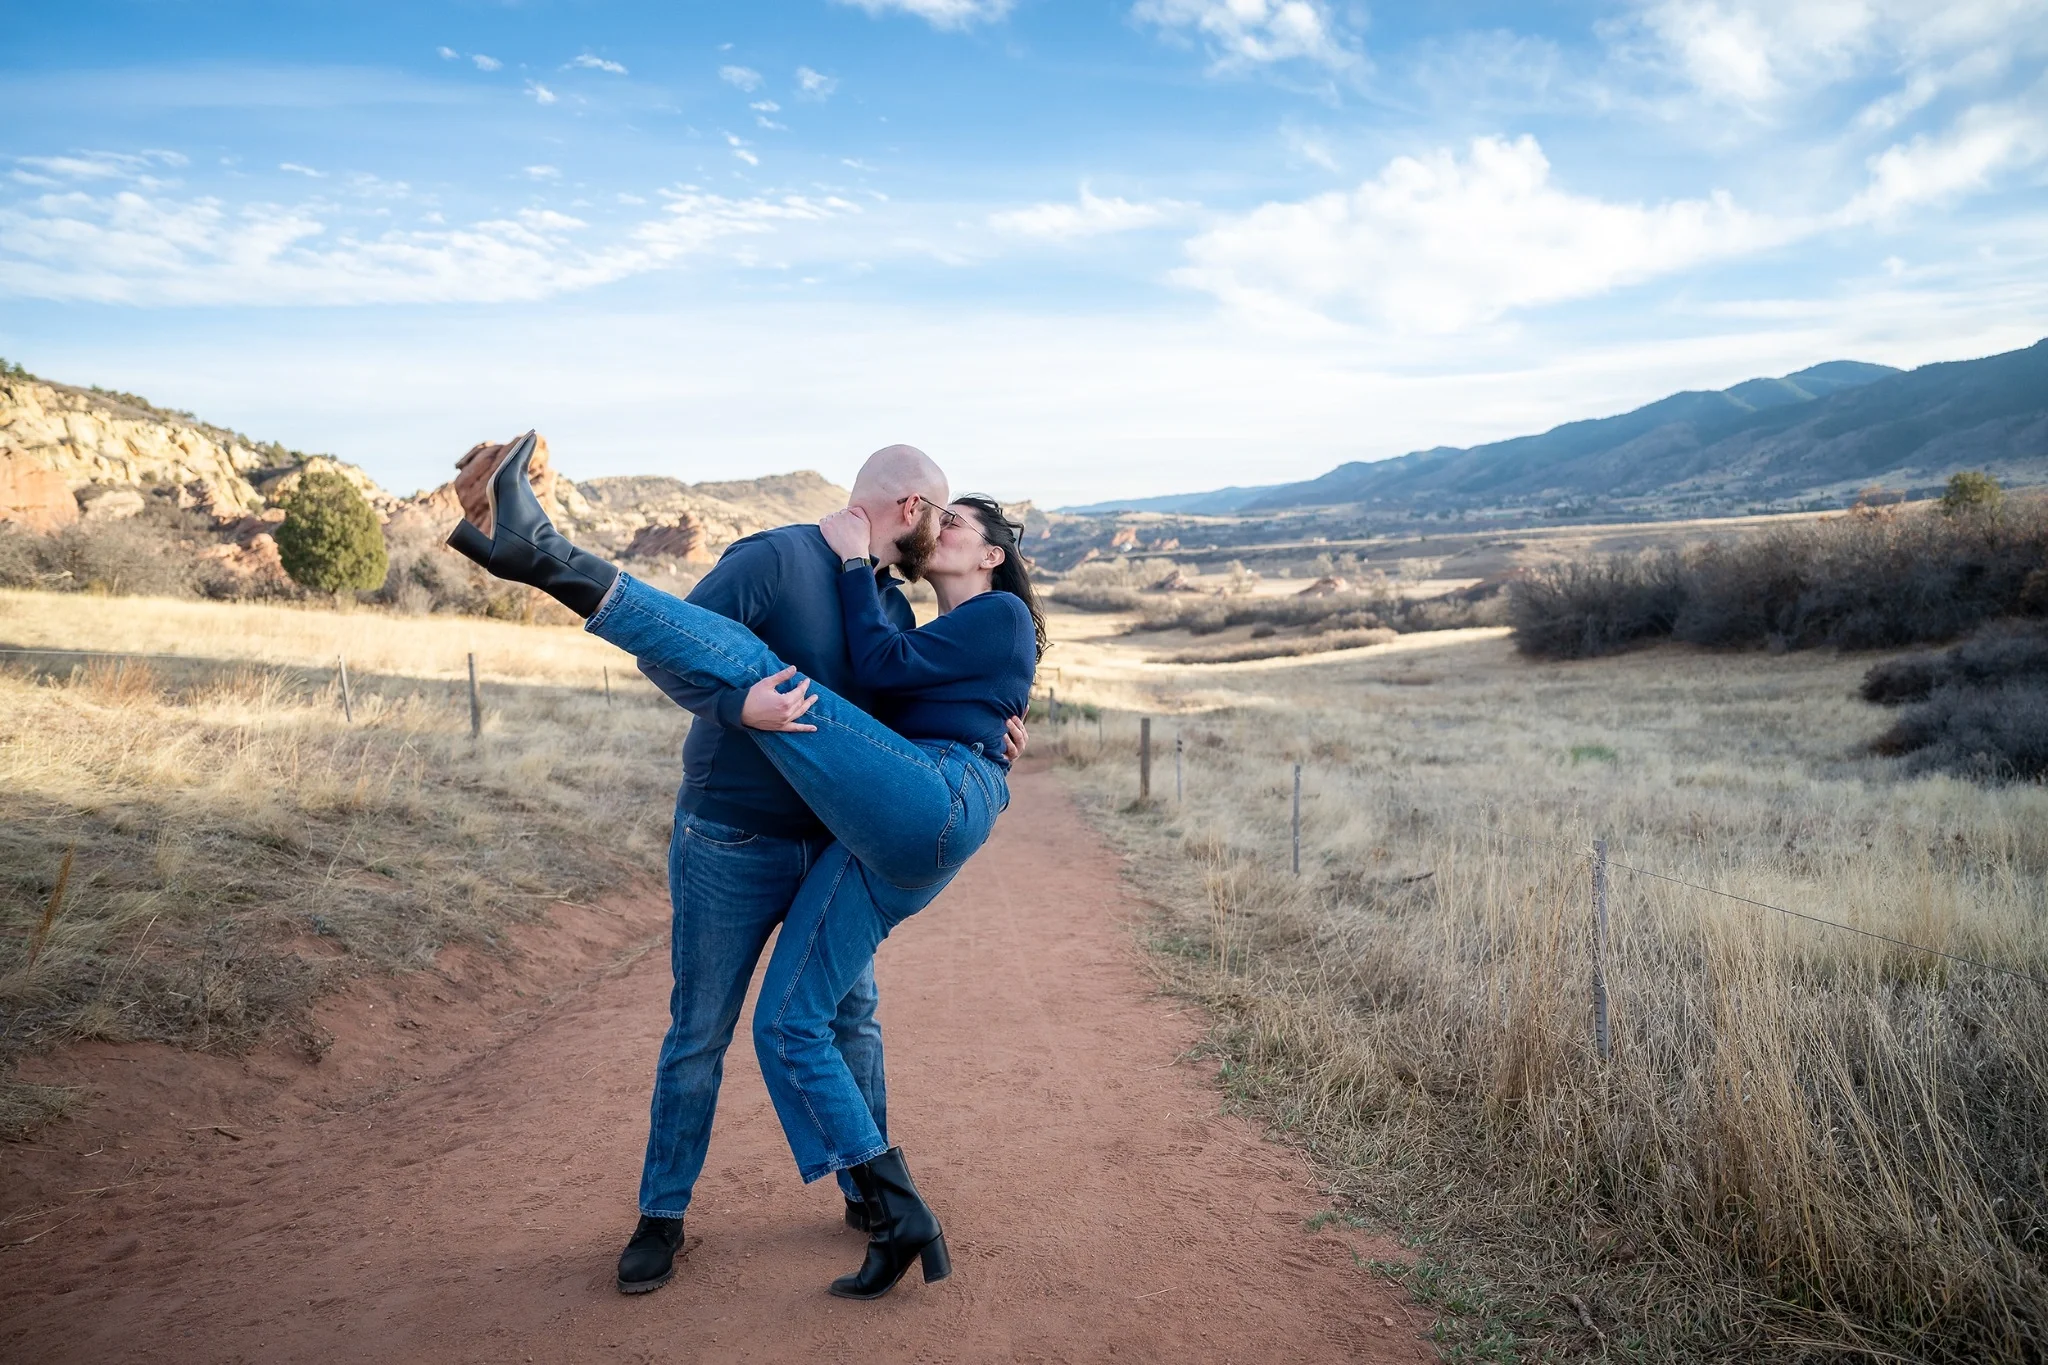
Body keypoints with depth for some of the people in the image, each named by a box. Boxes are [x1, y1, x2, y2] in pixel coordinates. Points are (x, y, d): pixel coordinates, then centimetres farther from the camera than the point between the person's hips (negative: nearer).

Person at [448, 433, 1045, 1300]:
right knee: (786, 1027, 3)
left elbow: (883, 668, -2)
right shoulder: (941, 640, 36)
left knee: (743, 660, -18)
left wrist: (854, 563, 6)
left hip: (937, 801, -9)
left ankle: (549, 559, -22)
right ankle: (901, 1223, 4)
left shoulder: (1003, 614, 9)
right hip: (891, 846, 9)